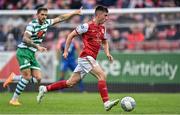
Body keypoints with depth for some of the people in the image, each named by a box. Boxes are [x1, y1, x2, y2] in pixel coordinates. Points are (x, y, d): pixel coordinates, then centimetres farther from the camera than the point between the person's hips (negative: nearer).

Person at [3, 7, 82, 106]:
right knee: (27, 77, -15)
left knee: (38, 78, -4)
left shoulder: (46, 23, 8)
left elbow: (60, 18, 17)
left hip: (32, 54, 8)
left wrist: (74, 13, 16)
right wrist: (38, 46, -33)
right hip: (23, 52, -8)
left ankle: (13, 78, 14)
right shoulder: (32, 24, -14)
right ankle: (14, 99, -4)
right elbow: (25, 39, -24)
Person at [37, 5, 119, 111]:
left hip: (91, 58, 8)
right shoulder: (87, 26, -9)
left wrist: (107, 53, 12)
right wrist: (66, 51, -5)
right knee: (102, 75, -21)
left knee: (71, 83, 9)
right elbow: (71, 35, -3)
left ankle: (45, 89, 18)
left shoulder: (102, 28, 14)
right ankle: (106, 103, -25)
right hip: (86, 57, -8)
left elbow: (105, 42, 30)